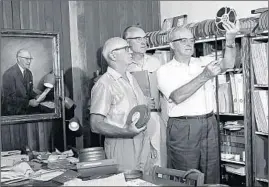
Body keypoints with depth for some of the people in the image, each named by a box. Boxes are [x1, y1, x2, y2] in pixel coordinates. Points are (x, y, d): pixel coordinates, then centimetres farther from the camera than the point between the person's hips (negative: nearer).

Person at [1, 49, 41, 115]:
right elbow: (10, 98, -19)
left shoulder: (29, 73, 9)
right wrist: (28, 102, -24)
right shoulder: (9, 74, -16)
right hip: (11, 112, -7)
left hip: (25, 110, 7)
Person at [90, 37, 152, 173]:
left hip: (142, 142, 8)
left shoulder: (131, 79, 14)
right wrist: (126, 132, -29)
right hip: (121, 145, -7)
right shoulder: (104, 84, -13)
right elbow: (96, 125, -18)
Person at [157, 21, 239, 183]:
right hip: (182, 128, -3)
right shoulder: (165, 71, -1)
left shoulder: (205, 62, 10)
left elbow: (228, 64, -8)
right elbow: (177, 97, -16)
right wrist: (204, 76, -21)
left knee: (212, 176, 11)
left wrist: (230, 39, -25)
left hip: (209, 125, 4)